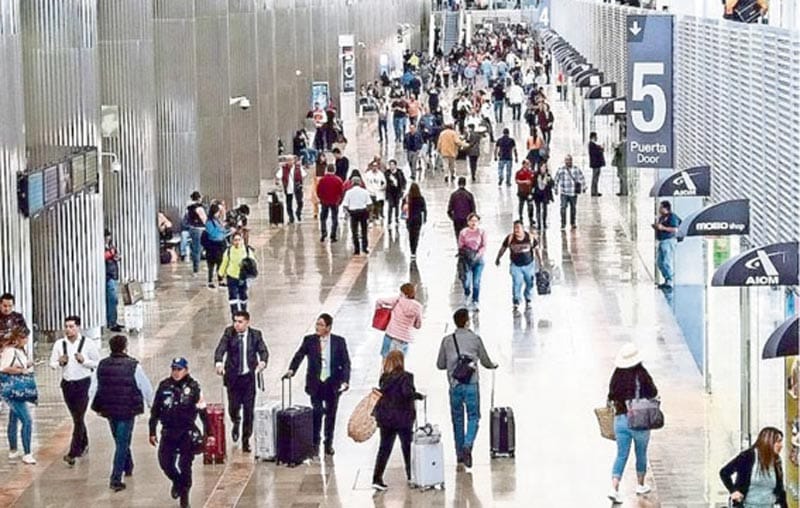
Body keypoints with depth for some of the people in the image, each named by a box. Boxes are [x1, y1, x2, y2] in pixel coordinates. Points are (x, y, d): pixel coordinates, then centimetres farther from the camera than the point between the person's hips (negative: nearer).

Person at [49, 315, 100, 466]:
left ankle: (73, 453, -9)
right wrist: (60, 362, -14)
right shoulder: (59, 344, 1)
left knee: (78, 418, -9)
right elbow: (52, 363, 8)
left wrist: (84, 361, -18)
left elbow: (98, 363, -2)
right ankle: (84, 444, 37)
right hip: (67, 384, 4)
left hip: (83, 383, -4)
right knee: (76, 417, 17)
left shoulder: (88, 344, -8)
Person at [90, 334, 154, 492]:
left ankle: (128, 467, 45)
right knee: (122, 444, 1)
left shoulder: (102, 365, -2)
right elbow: (146, 388, -5)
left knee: (121, 441, 25)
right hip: (127, 411, -5)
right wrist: (152, 405, 14)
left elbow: (93, 389, 3)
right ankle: (115, 479, -4)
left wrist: (98, 407, 18)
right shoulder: (133, 366, -14)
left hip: (109, 410, 5)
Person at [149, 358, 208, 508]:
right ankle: (176, 481, 32)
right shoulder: (164, 386, 1)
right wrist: (152, 432, 7)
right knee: (165, 462, 0)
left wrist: (207, 432, -2)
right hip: (168, 432, 3)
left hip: (187, 433, -3)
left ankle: (184, 495, 14)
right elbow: (155, 411, 8)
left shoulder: (193, 387, -6)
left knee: (184, 465, -3)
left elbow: (202, 411, -2)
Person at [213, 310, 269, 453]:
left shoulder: (255, 334, -1)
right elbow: (220, 349, -15)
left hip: (249, 377, 0)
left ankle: (246, 441, 12)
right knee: (233, 407, 1)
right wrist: (218, 362, -36)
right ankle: (236, 422, 38)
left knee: (248, 410, 0)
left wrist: (262, 362, -27)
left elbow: (263, 351, -4)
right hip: (233, 376, 0)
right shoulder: (229, 333, -4)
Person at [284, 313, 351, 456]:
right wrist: (291, 370, -19)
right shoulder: (309, 340, 0)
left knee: (331, 414, 8)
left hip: (332, 383, 0)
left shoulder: (339, 342, -2)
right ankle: (315, 443, 7)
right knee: (317, 413, -8)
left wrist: (345, 380, -15)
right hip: (315, 383, 0)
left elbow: (346, 363, -3)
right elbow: (298, 356, -2)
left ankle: (328, 444, 22)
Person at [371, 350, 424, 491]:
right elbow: (407, 393, -25)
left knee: (384, 448, 5)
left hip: (385, 418, 4)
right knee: (407, 447, 14)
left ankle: (377, 478, -4)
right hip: (402, 418, -4)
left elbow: (381, 394, 6)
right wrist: (418, 396, -8)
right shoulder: (405, 377, -13)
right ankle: (411, 476, 25)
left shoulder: (384, 378, 3)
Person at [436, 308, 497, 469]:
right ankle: (468, 445, -19)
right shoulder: (475, 339, -2)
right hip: (472, 384, -2)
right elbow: (486, 362, 8)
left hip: (454, 385, 2)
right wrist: (494, 365, 31)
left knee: (457, 419, 13)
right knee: (473, 417, 4)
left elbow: (440, 365, 7)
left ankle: (460, 453, 19)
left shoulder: (447, 341, 1)